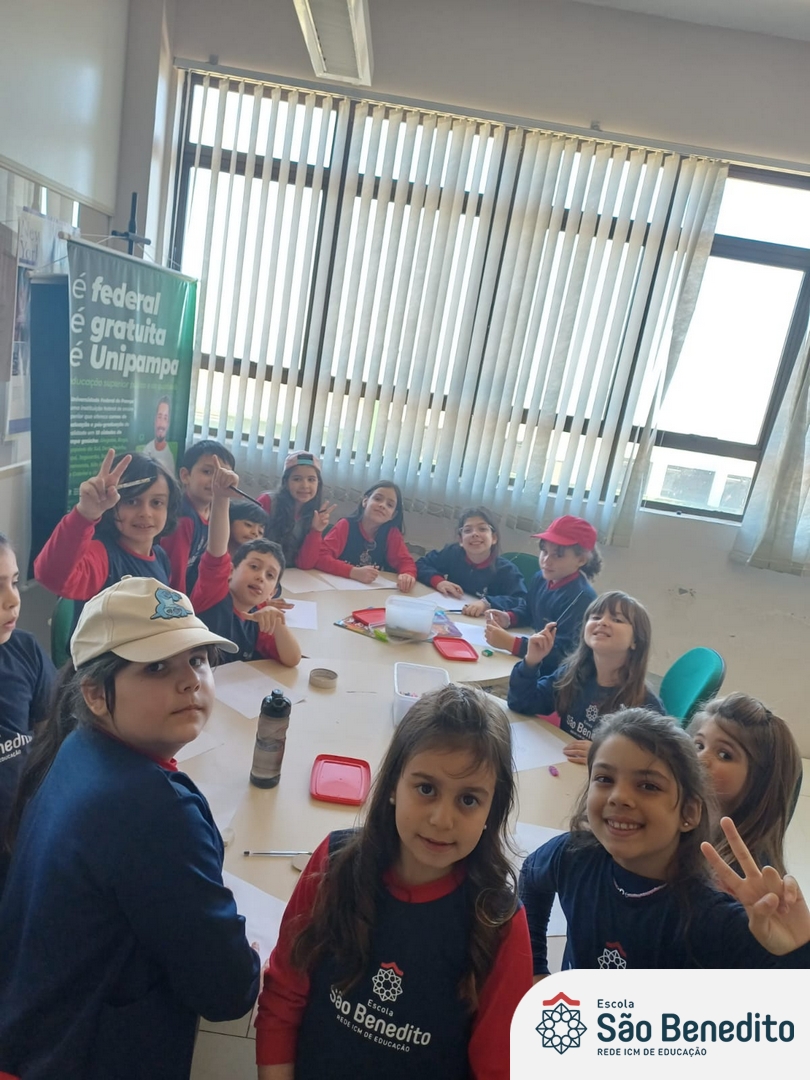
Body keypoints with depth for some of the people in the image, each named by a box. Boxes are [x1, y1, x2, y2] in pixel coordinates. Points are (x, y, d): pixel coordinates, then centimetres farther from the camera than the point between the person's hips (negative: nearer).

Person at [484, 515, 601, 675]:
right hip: (536, 660, 8)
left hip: (556, 674, -8)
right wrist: (507, 618, -3)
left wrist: (510, 643, -32)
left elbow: (563, 654, -29)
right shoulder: (541, 578, 1)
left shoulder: (582, 598, -24)